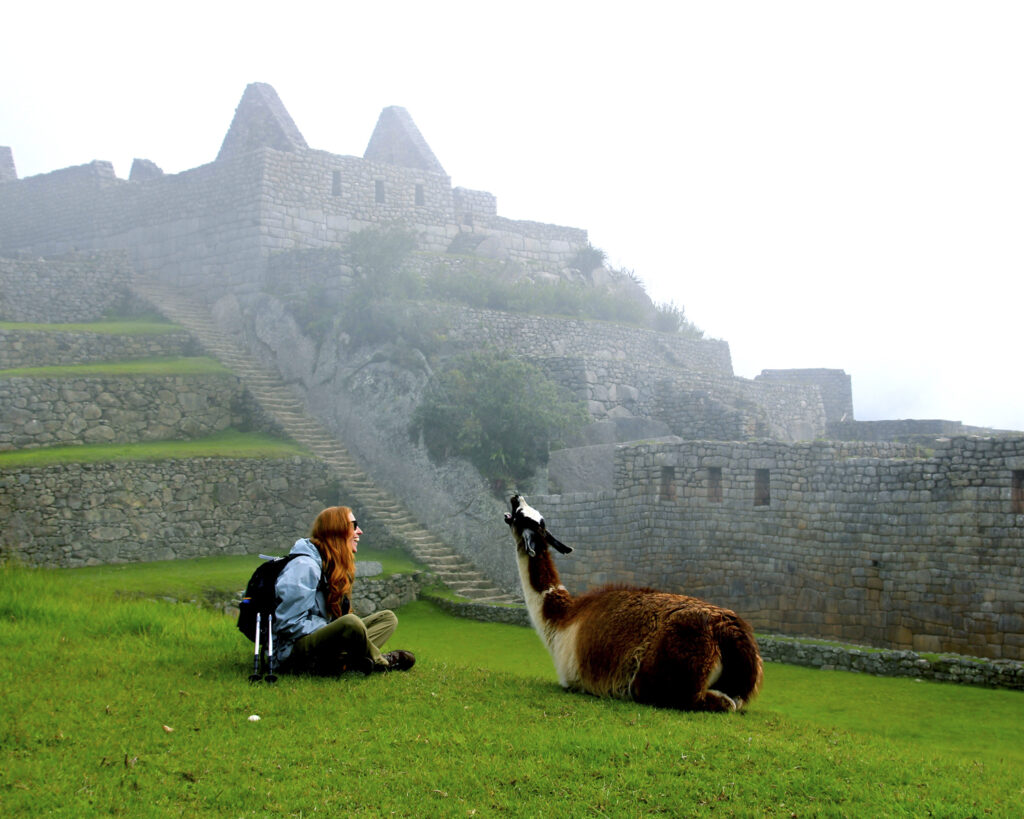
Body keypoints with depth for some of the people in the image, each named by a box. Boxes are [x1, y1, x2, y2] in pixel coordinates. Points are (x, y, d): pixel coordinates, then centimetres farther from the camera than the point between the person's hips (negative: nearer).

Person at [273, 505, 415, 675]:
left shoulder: (333, 565, 16)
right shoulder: (304, 565, -16)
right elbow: (290, 623, -20)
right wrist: (331, 630, -18)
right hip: (293, 650, -11)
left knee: (388, 618, 5)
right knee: (350, 622, -37)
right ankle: (381, 663, -8)